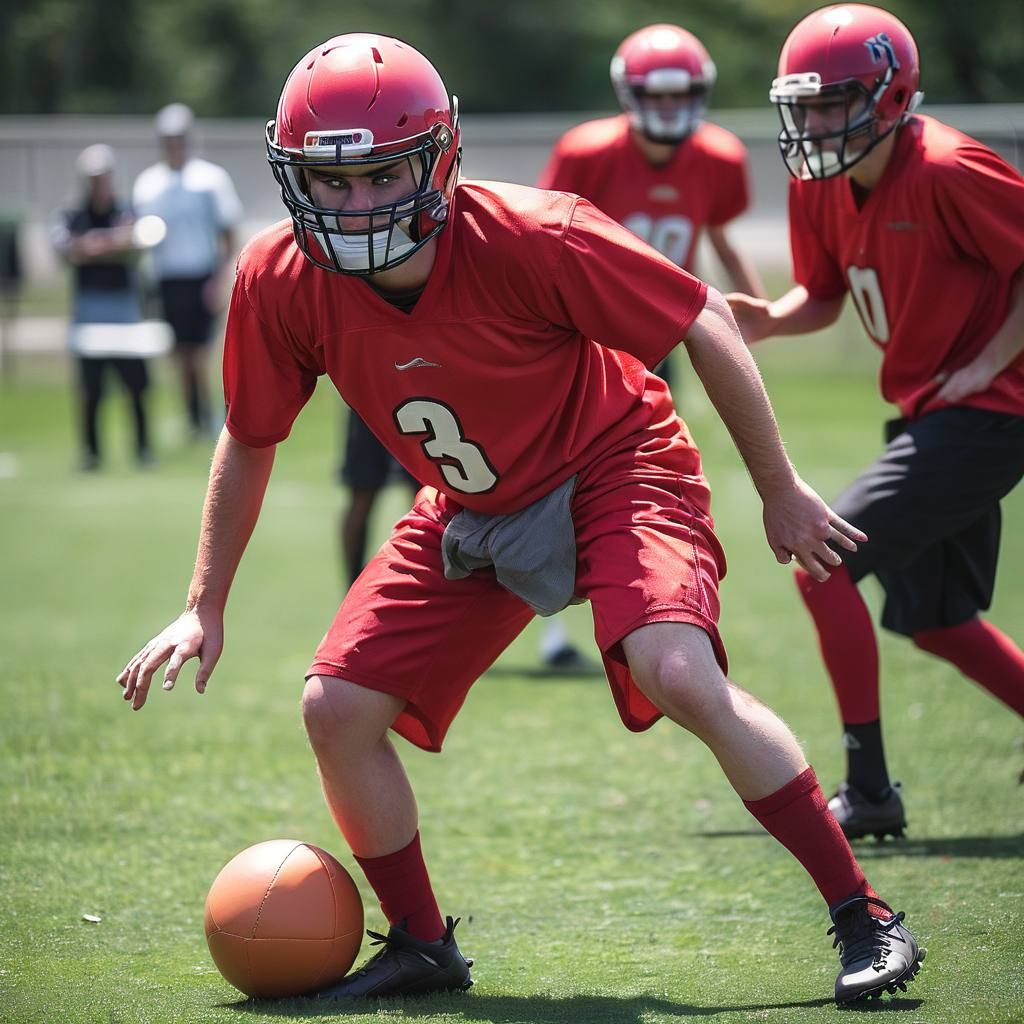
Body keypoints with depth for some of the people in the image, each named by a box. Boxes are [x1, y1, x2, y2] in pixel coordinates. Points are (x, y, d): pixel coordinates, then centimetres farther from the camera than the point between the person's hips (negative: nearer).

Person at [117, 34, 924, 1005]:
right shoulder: (279, 283, -17)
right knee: (336, 708, -5)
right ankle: (421, 948, 16)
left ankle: (863, 918, -18)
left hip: (614, 469, -5)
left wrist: (781, 492, -10)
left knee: (681, 676, -28)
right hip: (469, 514, 5)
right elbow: (249, 442, 3)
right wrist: (204, 606, 5)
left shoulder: (531, 239, -30)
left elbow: (706, 325, -17)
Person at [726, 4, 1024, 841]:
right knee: (935, 622, 16)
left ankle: (869, 792, -7)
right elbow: (824, 296, 16)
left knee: (824, 561, -14)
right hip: (927, 417, 9)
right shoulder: (819, 189, 3)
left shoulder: (948, 173, -22)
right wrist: (770, 321, -4)